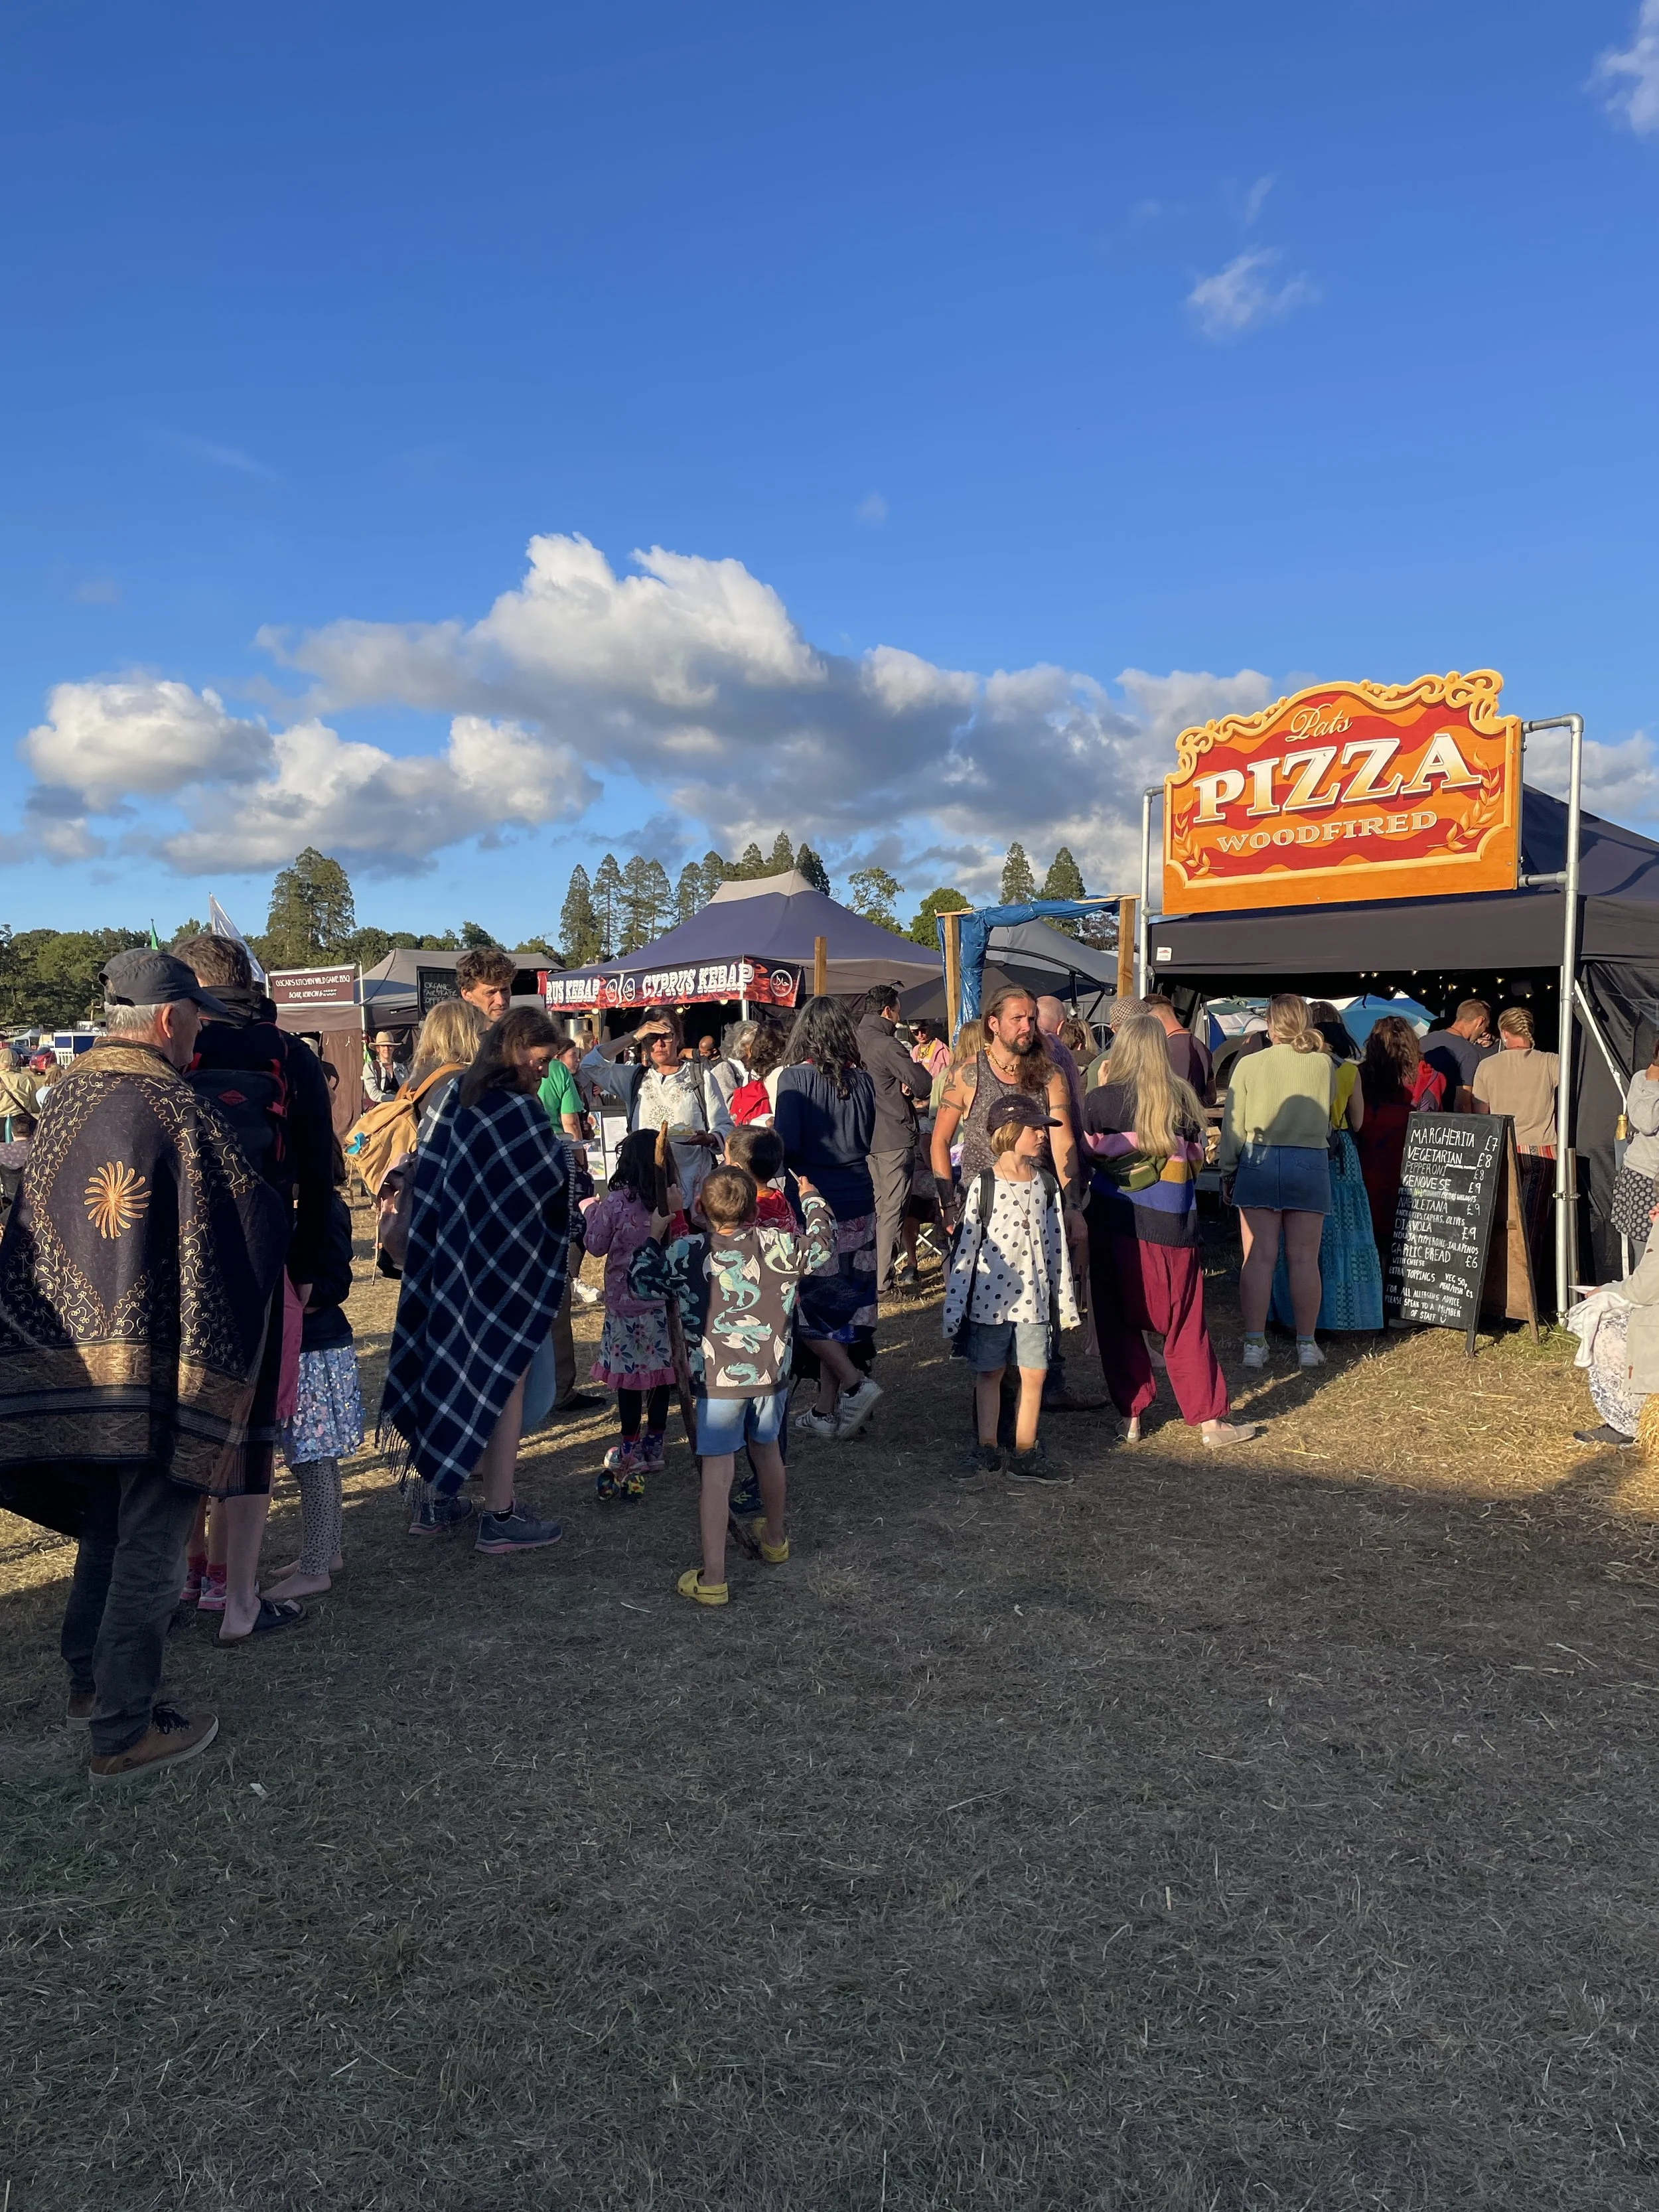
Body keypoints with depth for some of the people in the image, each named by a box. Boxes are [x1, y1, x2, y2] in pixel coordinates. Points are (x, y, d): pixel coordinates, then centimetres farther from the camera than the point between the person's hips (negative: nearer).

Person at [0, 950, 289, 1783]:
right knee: (151, 1544, 5)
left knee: (108, 1523, 24)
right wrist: (279, 1207, 7)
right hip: (160, 1365, -8)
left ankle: (90, 1680, 39)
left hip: (73, 1359, 8)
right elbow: (255, 1217, -16)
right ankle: (125, 1733, 15)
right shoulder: (174, 1107, -19)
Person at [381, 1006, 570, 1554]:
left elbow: (429, 1176, 10)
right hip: (504, 1264, -8)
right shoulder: (519, 1109, -18)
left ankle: (436, 1499, 25)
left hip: (450, 1257, 8)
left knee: (448, 1370, 15)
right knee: (505, 1382, 2)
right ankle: (500, 1515, 9)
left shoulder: (459, 1099, 7)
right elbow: (556, 1179, -15)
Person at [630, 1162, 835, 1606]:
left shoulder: (686, 1252, -9)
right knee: (767, 1451, 24)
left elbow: (643, 1284, 4)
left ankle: (712, 1578, -3)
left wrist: (655, 1232, 15)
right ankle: (775, 1540, 45)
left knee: (717, 1473, -1)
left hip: (717, 1379, -3)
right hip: (772, 1373, 3)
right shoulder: (777, 1245, -5)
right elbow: (823, 1244, 12)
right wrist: (810, 1198, 28)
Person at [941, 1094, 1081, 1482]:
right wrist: (954, 1308, -7)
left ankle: (1024, 1454, 15)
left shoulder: (1046, 1184, 4)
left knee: (1034, 1374, 4)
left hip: (1033, 1296, 3)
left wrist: (1064, 1299, 10)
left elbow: (1057, 1244, 10)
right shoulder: (983, 1186, -8)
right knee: (989, 1373, 8)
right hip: (990, 1295, -3)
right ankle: (987, 1448, 21)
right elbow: (966, 1247, -7)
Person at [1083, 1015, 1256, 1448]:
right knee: (1185, 1325, 10)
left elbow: (1086, 1158, 1)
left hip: (1114, 1222, -1)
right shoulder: (1183, 1097, -2)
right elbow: (1196, 1161, 7)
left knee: (1119, 1323, 11)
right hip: (1171, 1225, 1)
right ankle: (1209, 1420, 13)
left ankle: (1131, 1417, 14)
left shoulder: (1098, 1100, -6)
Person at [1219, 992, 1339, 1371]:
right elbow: (1329, 1115, 13)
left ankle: (1254, 1343, 4)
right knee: (1304, 1259, 6)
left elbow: (1232, 1126, 0)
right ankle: (1306, 1344, 12)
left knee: (1259, 1258, 2)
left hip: (1259, 1162, -1)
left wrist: (1228, 1171, 10)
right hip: (1310, 1163, 1)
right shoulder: (1324, 1065, 0)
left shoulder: (1248, 1064, -3)